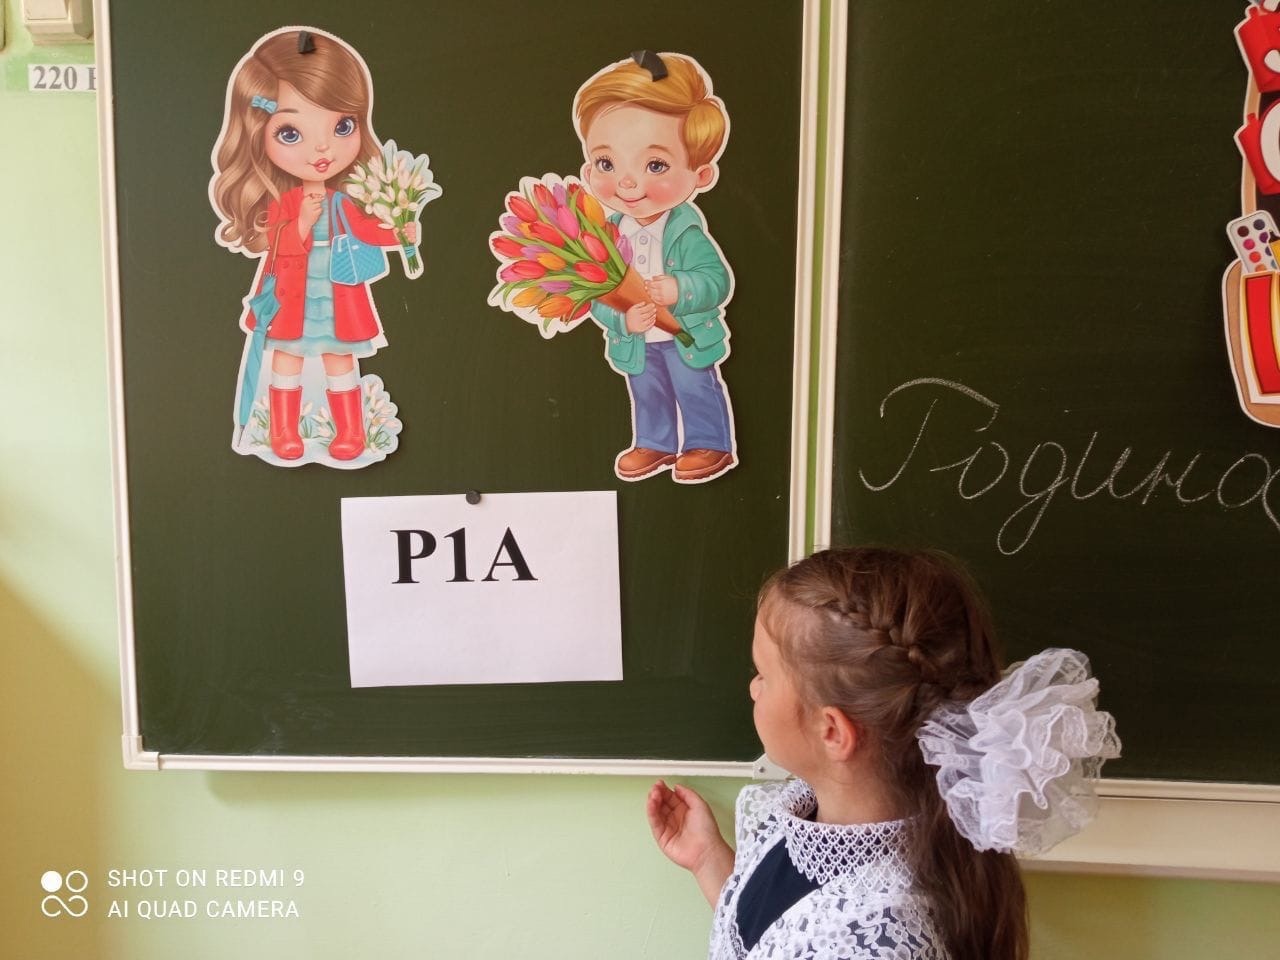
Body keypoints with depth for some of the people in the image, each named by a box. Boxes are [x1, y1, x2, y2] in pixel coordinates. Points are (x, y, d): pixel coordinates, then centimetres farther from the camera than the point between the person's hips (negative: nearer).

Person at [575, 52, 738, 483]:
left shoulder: (687, 233, -21)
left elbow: (718, 281, -25)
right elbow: (597, 298, -11)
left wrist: (677, 290, -41)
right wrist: (623, 319, -29)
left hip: (688, 337, -4)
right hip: (635, 343, 5)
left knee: (698, 391, 11)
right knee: (647, 395, 21)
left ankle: (711, 446, 29)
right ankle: (654, 444, 41)